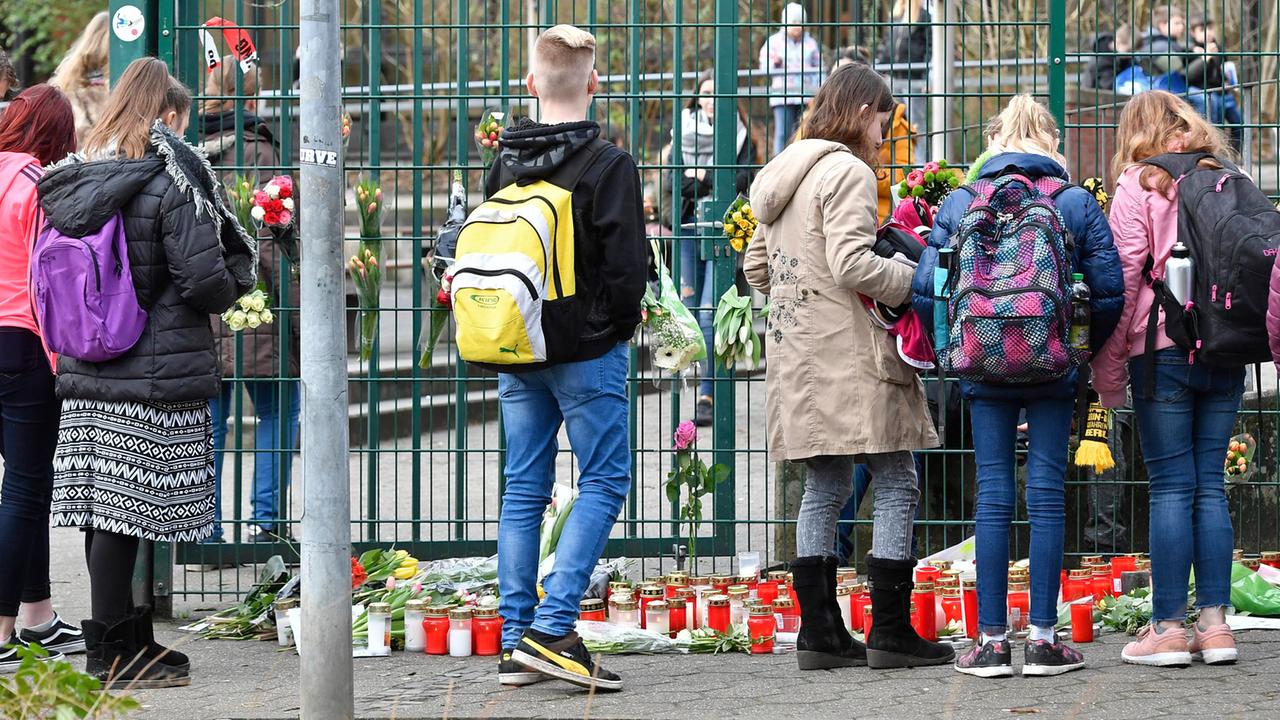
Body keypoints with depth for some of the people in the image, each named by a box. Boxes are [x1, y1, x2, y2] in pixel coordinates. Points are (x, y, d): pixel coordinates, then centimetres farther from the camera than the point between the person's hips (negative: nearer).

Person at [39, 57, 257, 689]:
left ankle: (125, 638, 20)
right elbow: (207, 281, -15)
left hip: (86, 376, 7)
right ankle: (113, 651, 1)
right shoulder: (170, 183, -12)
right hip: (156, 376, -7)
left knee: (105, 511, 10)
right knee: (122, 512, -3)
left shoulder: (71, 182, 9)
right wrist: (238, 275, 6)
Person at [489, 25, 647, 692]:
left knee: (523, 489, 10)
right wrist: (621, 326, 5)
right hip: (587, 351, -5)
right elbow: (628, 268, -13)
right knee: (603, 482, 1)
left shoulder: (504, 164, 5)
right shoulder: (608, 166, -12)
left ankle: (515, 642, 8)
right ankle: (552, 629, -12)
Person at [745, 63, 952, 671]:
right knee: (896, 485, -4)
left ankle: (819, 632, 10)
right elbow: (852, 265, -21)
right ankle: (890, 631, -6)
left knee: (823, 490, 12)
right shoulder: (847, 172, -10)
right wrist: (922, 282, -13)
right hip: (851, 355, -9)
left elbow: (756, 266, 21)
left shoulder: (784, 175, 18)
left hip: (798, 357, 9)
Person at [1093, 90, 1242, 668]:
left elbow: (1123, 278, -6)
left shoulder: (1141, 185, -1)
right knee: (1210, 485, 7)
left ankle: (1169, 627, -3)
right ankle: (1215, 623, 4)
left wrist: (1107, 368, -3)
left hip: (1164, 351, -4)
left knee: (1171, 488, -3)